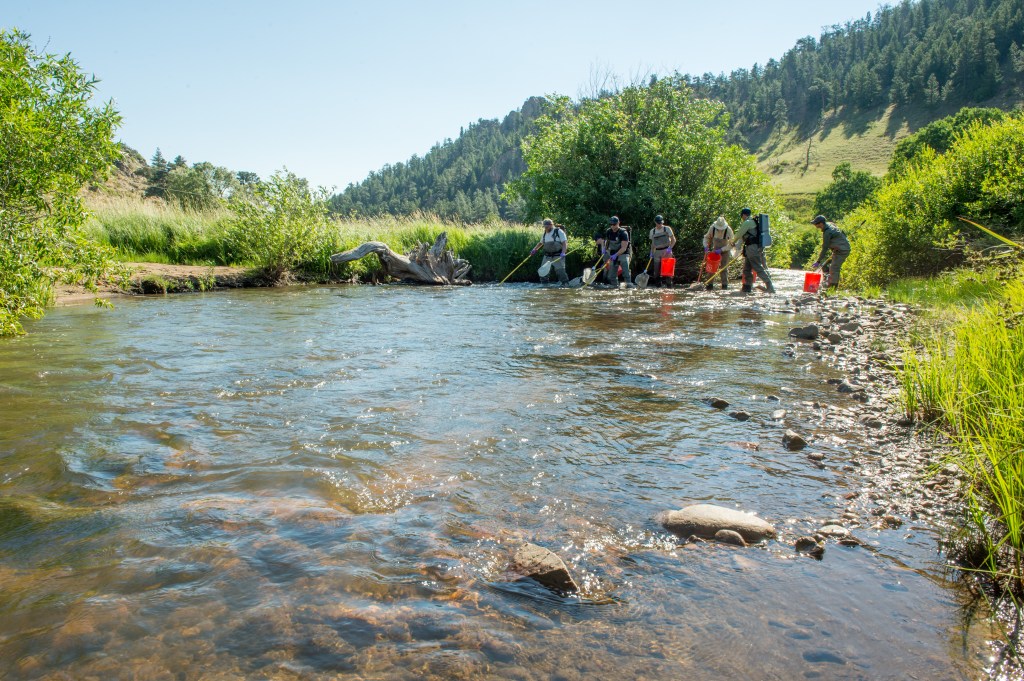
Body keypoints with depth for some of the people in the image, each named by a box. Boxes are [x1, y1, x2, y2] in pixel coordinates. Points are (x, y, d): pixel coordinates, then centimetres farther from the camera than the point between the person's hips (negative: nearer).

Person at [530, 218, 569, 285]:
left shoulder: (559, 231, -7)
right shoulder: (544, 234, 13)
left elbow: (564, 243, -13)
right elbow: (541, 243, 30)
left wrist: (563, 253, -25)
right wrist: (534, 249, 19)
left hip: (558, 256, -6)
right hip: (547, 256, 6)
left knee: (560, 271, -12)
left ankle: (565, 284, -5)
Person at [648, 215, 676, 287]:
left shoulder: (667, 229, 0)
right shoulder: (652, 231, 12)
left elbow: (673, 240, 0)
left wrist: (670, 248, -15)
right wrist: (652, 253, 10)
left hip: (666, 251, -4)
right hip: (657, 251, 4)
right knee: (656, 269, 1)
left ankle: (669, 284, -5)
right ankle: (658, 283, 9)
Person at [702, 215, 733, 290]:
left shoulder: (728, 230, -26)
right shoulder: (712, 228, -19)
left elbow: (731, 244, -20)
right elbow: (706, 237, -1)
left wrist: (721, 250, -28)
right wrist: (706, 247, -14)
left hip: (725, 250, -3)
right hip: (715, 249, 3)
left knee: (724, 268, -4)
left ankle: (725, 284, 5)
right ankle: (710, 284, 5)